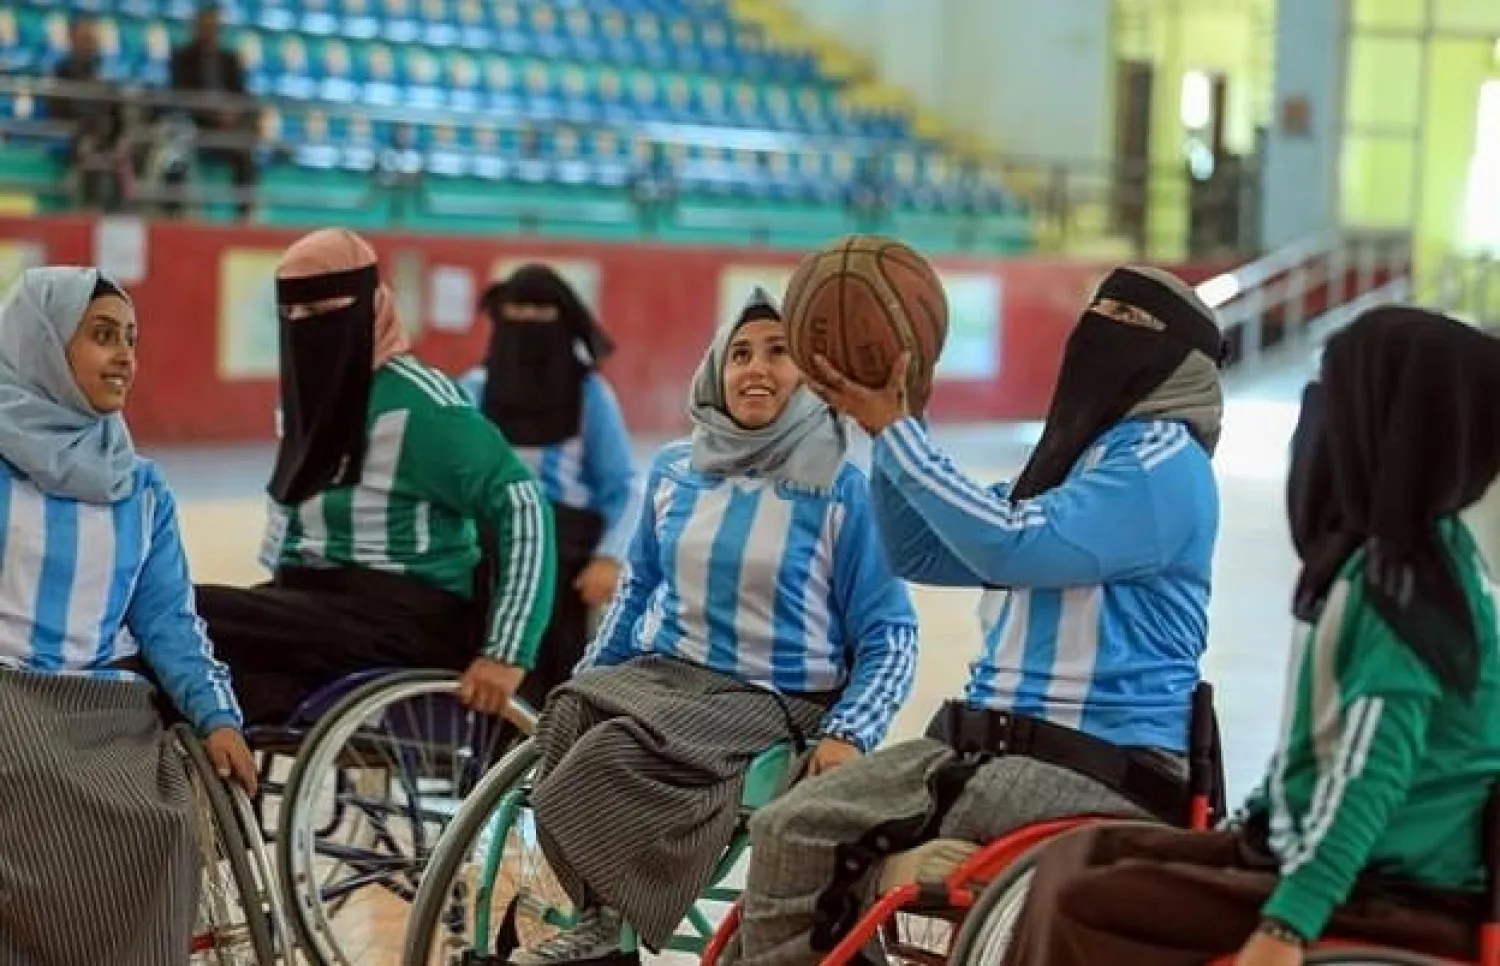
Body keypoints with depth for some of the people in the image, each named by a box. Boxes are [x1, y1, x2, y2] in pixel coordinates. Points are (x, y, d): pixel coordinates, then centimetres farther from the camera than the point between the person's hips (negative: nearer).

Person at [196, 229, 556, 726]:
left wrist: (506, 652, -22)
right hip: (321, 610, 8)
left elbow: (522, 507, -16)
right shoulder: (314, 391, 13)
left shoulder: (418, 402, -11)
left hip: (411, 620, -8)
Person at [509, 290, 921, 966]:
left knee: (619, 750, -32)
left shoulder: (841, 489, -6)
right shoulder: (673, 471, 9)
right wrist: (589, 673, 9)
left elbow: (889, 633, -5)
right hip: (660, 672, 5)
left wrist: (847, 734, -19)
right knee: (570, 714, -29)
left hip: (776, 700, -5)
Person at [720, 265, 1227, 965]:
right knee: (791, 831, -7)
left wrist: (895, 430, -14)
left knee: (806, 842, -17)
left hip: (1097, 770, -9)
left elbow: (1010, 545, -22)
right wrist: (887, 425, 7)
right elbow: (920, 554, 21)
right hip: (993, 743, 9)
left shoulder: (1163, 460, -10)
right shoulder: (1076, 454, 20)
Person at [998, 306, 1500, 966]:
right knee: (1082, 856, 11)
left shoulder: (1403, 582, -19)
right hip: (1346, 855, 10)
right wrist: (1257, 825, 26)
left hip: (1390, 893, -10)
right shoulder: (1426, 552, 10)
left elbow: (1372, 773, -27)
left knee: (1085, 911, -17)